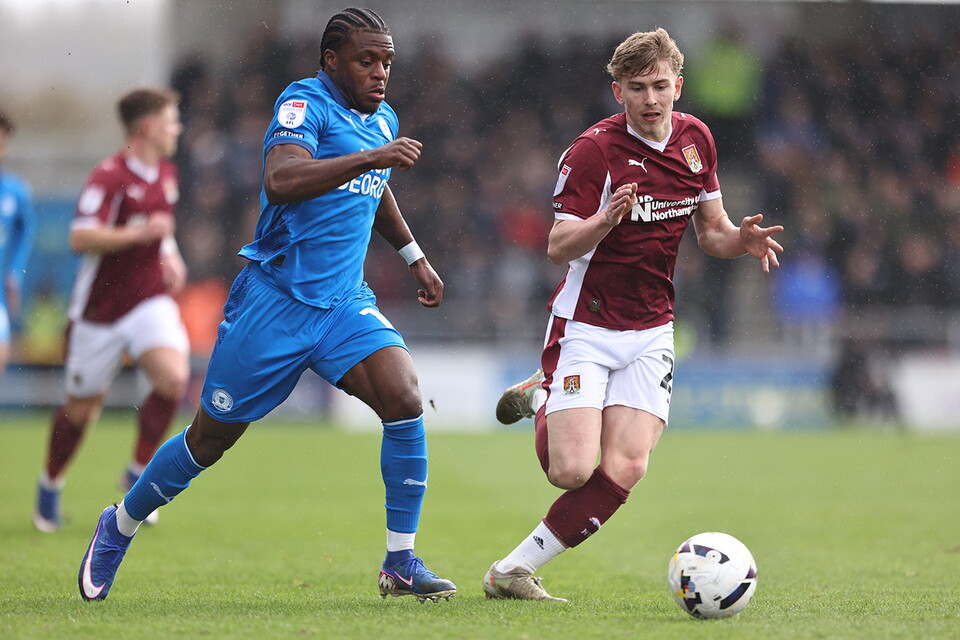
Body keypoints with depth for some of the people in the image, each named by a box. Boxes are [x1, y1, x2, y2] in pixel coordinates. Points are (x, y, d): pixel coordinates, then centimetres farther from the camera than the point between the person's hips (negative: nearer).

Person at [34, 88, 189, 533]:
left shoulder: (166, 174, 9)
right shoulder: (109, 176, -16)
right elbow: (80, 238, -25)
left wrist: (171, 257, 12)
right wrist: (140, 233, -28)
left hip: (150, 300, 5)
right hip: (100, 308, -5)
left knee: (174, 377, -20)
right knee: (82, 408, 6)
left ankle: (139, 472, -2)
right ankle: (50, 484, 31)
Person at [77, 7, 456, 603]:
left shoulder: (383, 119, 12)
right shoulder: (305, 103, -13)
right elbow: (280, 183, -32)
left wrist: (415, 257, 31)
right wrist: (370, 158, -39)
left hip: (344, 303, 6)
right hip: (275, 300, -6)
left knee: (405, 402, -19)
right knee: (213, 438, 5)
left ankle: (401, 563, -10)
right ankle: (121, 525, 30)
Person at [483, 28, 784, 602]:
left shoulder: (696, 139, 4)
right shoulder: (593, 149, -14)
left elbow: (711, 231, 14)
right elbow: (559, 247, -16)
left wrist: (742, 239, -9)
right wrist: (604, 221, -36)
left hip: (650, 332, 5)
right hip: (586, 324, -5)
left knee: (626, 469, -13)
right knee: (572, 470, -15)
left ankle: (514, 571, 0)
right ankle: (543, 402, 20)